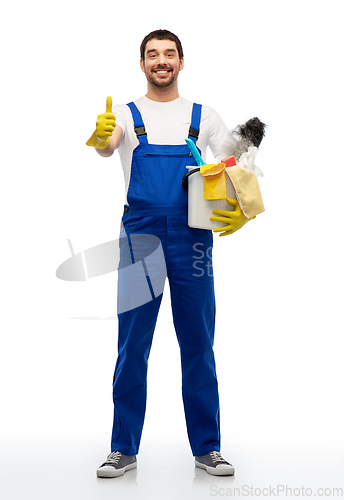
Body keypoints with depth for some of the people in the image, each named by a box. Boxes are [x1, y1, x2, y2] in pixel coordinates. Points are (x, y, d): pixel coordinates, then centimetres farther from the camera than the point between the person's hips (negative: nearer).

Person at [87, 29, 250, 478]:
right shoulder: (125, 115, 9)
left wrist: (240, 210, -12)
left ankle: (207, 448, 17)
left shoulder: (204, 116, 13)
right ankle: (124, 450, 16)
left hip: (191, 238, 1)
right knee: (132, 347, 3)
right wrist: (100, 137, -38)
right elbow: (107, 144, -13)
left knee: (198, 345, 5)